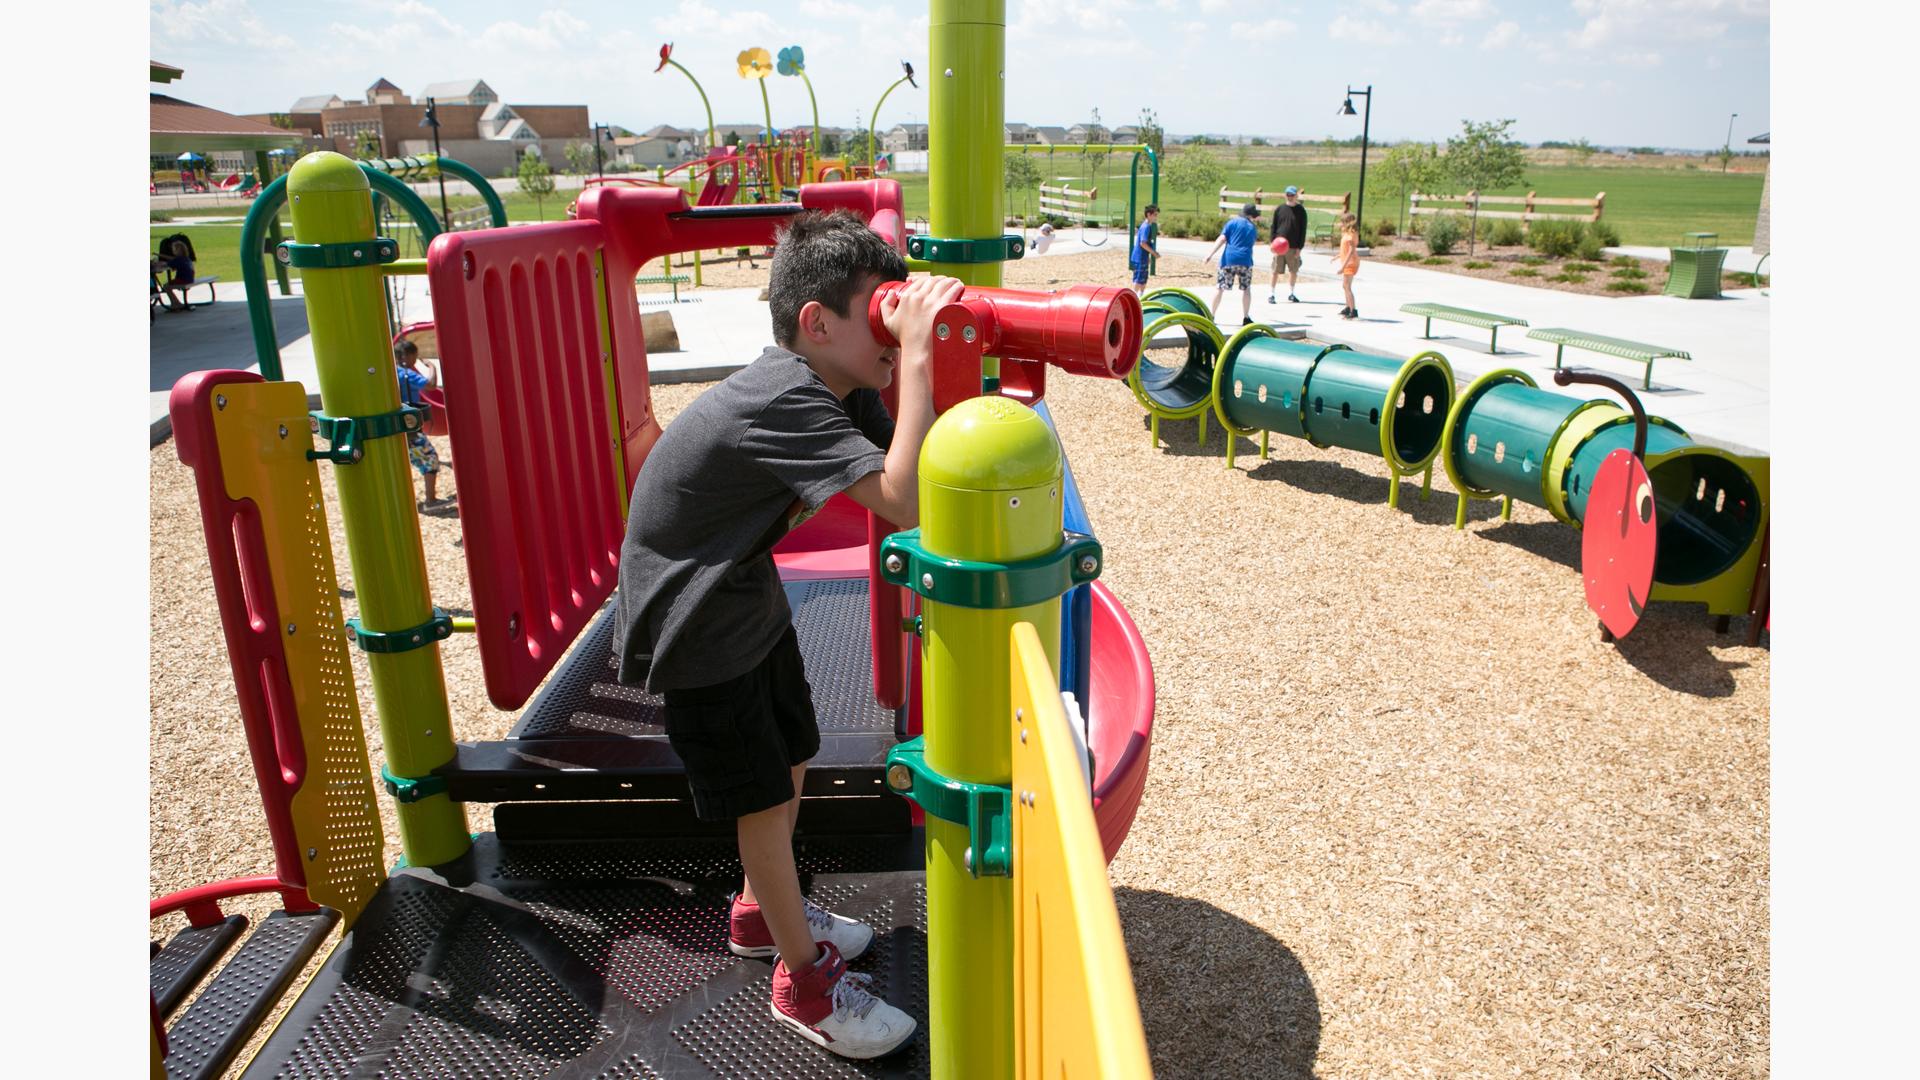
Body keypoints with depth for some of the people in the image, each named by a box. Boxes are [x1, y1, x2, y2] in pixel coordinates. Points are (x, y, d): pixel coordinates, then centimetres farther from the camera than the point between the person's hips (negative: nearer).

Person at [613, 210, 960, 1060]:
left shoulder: (838, 387, -6)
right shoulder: (783, 401, -34)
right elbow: (908, 503, -44)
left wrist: (922, 355, -21)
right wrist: (915, 356, -41)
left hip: (748, 594, 9)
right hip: (692, 628, -9)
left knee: (792, 759, 20)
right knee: (763, 797, 3)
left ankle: (760, 912, 45)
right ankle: (805, 978, 24)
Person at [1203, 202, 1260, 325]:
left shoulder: (1233, 222, 5)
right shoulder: (1254, 228, 15)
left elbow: (1222, 239, -5)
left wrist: (1210, 255, -9)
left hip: (1229, 259, -1)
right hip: (1245, 260, 2)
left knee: (1219, 287, 5)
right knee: (1246, 288, 13)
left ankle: (1211, 316, 6)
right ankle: (1246, 318, 12)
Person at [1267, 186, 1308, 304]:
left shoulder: (1301, 211, 1)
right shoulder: (1279, 209, 3)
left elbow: (1303, 230, 0)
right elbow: (1273, 227, 6)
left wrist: (1300, 248, -7)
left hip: (1294, 247, 1)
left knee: (1294, 271, 8)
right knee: (1275, 271, 0)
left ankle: (1290, 294, 21)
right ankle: (1271, 295, 6)